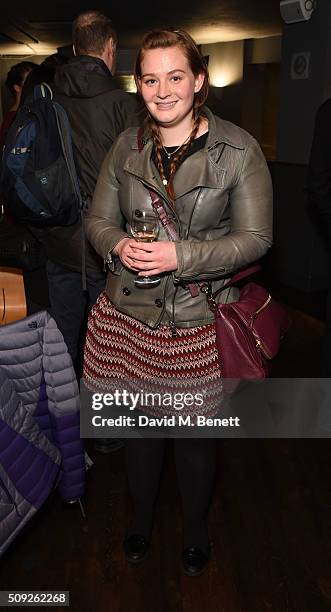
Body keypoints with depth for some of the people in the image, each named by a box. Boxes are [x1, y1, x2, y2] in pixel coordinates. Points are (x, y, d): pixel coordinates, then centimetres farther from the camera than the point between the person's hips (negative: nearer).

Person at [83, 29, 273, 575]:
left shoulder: (238, 150, -7)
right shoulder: (126, 148, 4)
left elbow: (255, 238, -9)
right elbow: (98, 220, 9)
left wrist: (181, 255, -22)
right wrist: (119, 245, -15)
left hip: (198, 320, -2)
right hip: (130, 316, 3)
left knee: (195, 433, 14)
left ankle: (196, 531, 45)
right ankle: (141, 520, 48)